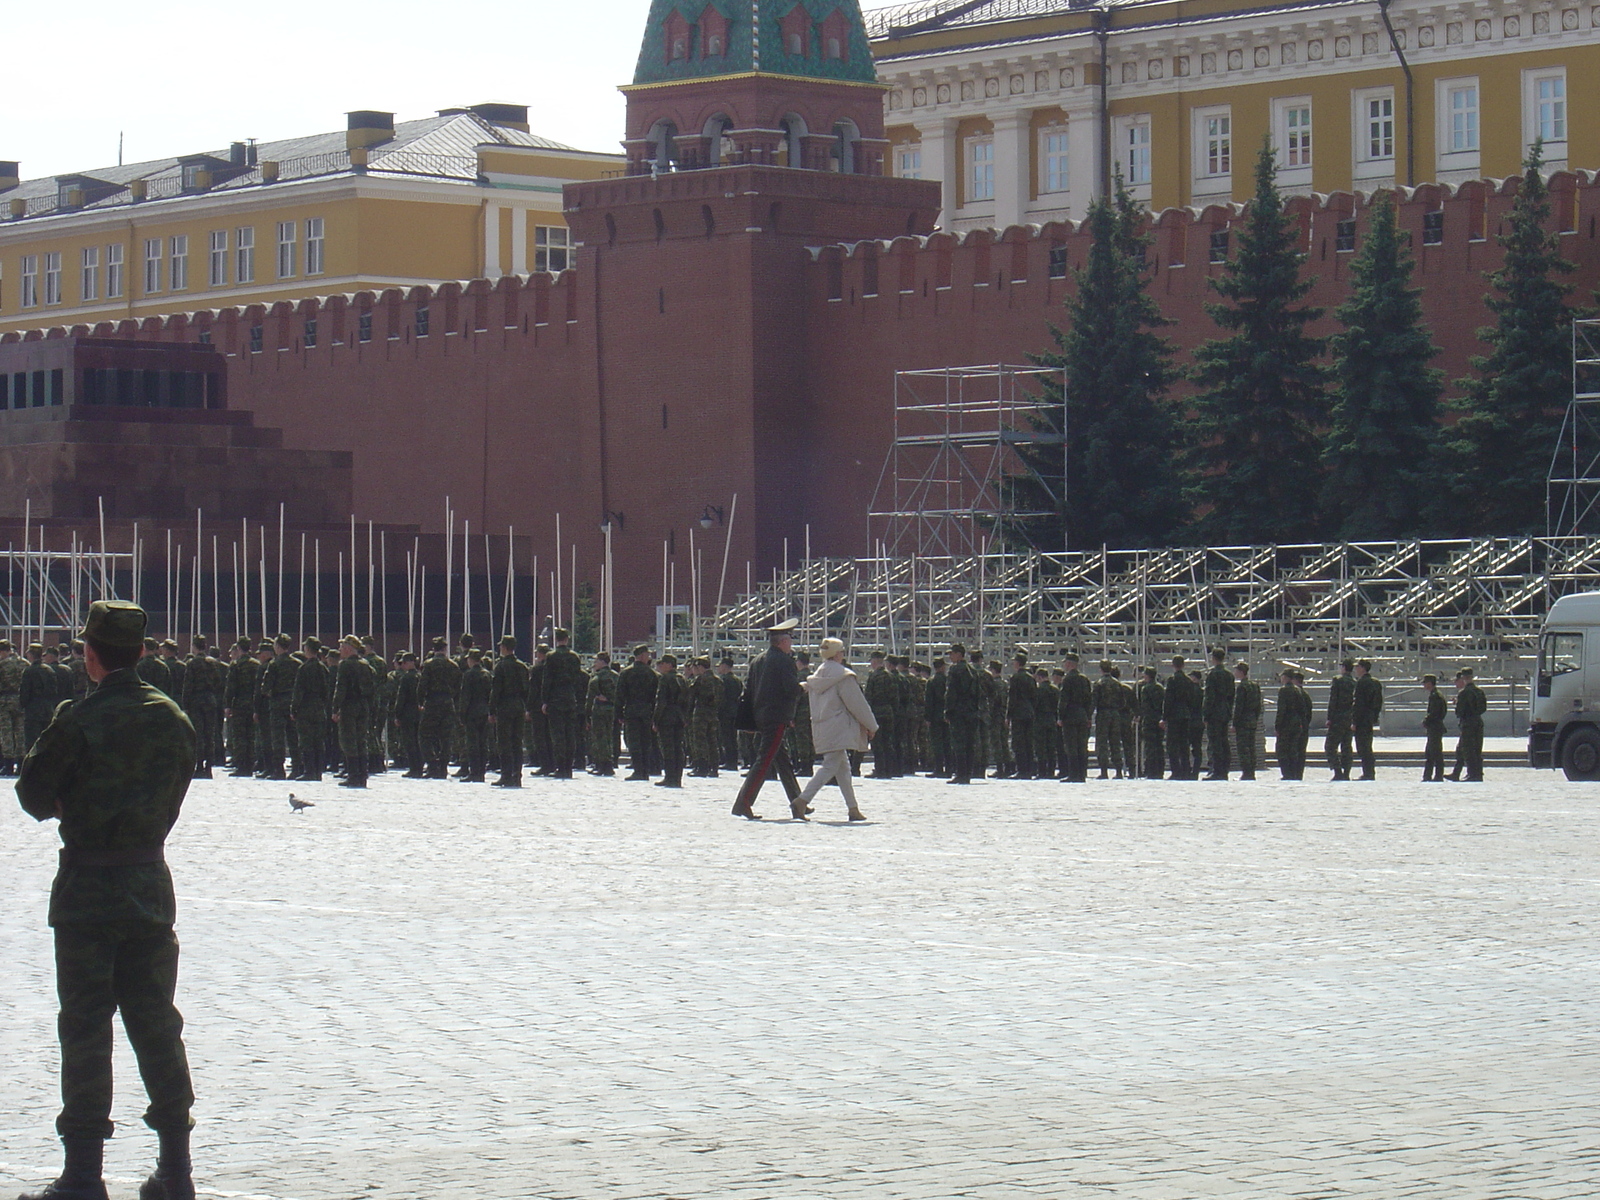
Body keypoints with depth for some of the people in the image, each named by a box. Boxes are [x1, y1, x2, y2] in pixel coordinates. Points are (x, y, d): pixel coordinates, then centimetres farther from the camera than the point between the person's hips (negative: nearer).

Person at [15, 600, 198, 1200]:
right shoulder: (173, 719, 3)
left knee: (85, 1027, -1)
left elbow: (33, 793, -7)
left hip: (87, 887, -5)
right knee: (156, 1023, 12)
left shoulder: (79, 720, -14)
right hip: (152, 887, 5)